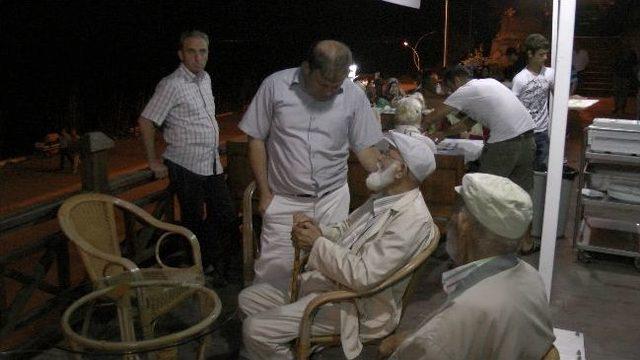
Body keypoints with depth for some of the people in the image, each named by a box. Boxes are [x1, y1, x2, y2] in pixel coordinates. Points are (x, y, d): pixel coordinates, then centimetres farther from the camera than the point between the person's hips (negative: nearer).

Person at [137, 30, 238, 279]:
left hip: (212, 164, 7)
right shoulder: (172, 85, -15)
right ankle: (201, 268, 23)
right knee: (195, 221, 7)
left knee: (226, 217, 13)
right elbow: (146, 122, -14)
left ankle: (230, 262, 29)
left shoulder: (205, 79, 9)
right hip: (186, 167, -7)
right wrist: (154, 162, -11)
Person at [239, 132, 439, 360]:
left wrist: (317, 243, -18)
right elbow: (344, 230, 16)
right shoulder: (384, 198, 7)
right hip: (326, 281, 10)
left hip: (354, 306, -9)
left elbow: (362, 275, -27)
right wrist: (316, 230, -6)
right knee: (248, 298, 11)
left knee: (255, 330, -16)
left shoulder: (413, 220, -23)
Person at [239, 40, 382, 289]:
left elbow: (365, 147, 2)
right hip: (283, 201, -1)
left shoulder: (354, 96, -4)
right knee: (273, 273, 1)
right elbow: (256, 140, -1)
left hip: (333, 200, 1)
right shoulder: (275, 86, -8)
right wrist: (265, 193, -2)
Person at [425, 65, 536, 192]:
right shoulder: (488, 82, 22)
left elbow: (433, 117, 1)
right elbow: (469, 122, 26)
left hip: (505, 143, -8)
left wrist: (421, 127, 21)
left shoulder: (464, 92, -2)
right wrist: (444, 133, 28)